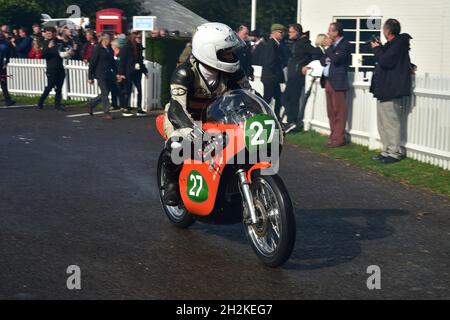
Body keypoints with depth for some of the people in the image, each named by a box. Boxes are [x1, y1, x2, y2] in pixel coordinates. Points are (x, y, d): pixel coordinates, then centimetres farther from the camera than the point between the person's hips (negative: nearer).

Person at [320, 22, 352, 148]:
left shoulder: (345, 45, -7)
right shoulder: (332, 45, 19)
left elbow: (336, 59, -20)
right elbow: (323, 60, 15)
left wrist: (328, 55, -5)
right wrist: (327, 59, -6)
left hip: (338, 82, -8)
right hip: (328, 81, 8)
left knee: (339, 112, -4)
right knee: (331, 112, 11)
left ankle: (339, 138, -2)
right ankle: (333, 136, 17)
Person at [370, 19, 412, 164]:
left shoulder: (399, 44, -16)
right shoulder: (393, 44, 16)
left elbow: (385, 61, -23)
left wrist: (377, 49, -8)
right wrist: (380, 47, 10)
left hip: (392, 92, -11)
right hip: (384, 91, 11)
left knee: (391, 123, -6)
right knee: (383, 124, 13)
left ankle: (395, 153, -1)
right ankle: (387, 151, 19)